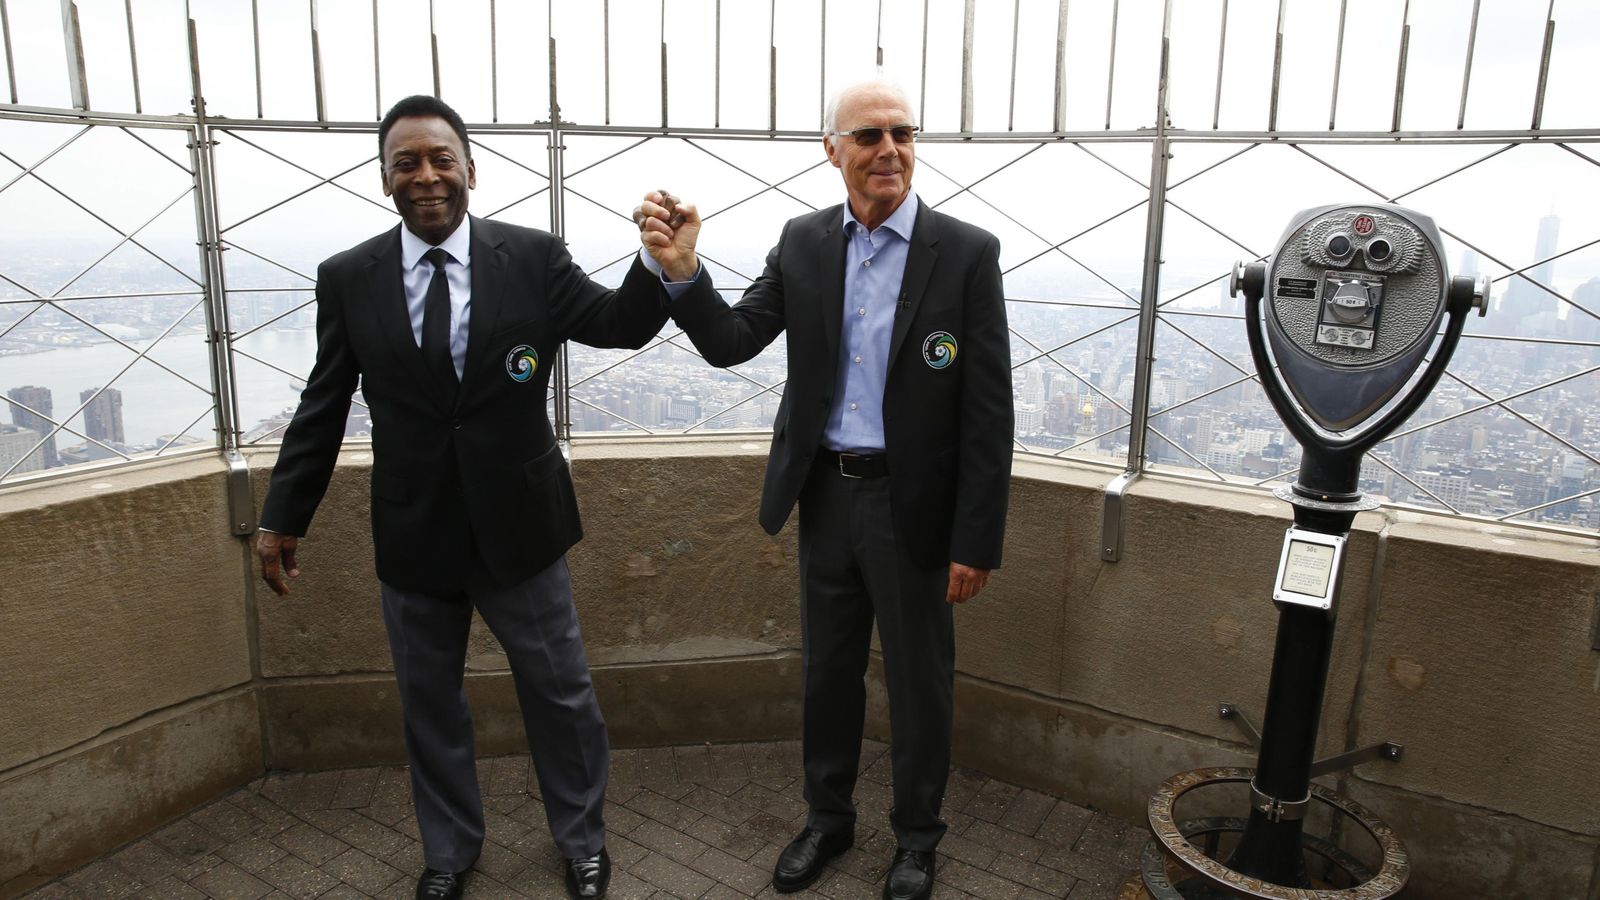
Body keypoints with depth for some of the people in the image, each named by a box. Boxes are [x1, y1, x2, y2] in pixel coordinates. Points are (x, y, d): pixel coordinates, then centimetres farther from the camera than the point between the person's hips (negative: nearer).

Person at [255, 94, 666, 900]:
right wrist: (282, 518, 4)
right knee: (429, 703, 18)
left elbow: (618, 325, -13)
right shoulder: (348, 277, -3)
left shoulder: (533, 257, -6)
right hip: (412, 531, 2)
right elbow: (322, 409, 2)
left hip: (518, 522, -1)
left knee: (560, 692, 12)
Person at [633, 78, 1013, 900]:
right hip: (825, 495, 4)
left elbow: (988, 412, -11)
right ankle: (828, 819, 41)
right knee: (828, 672, 19)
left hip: (912, 504, -3)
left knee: (918, 683, 13)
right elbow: (731, 343, -2)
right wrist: (681, 273, -21)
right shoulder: (803, 243, 1)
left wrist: (976, 542, -12)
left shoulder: (966, 253, -11)